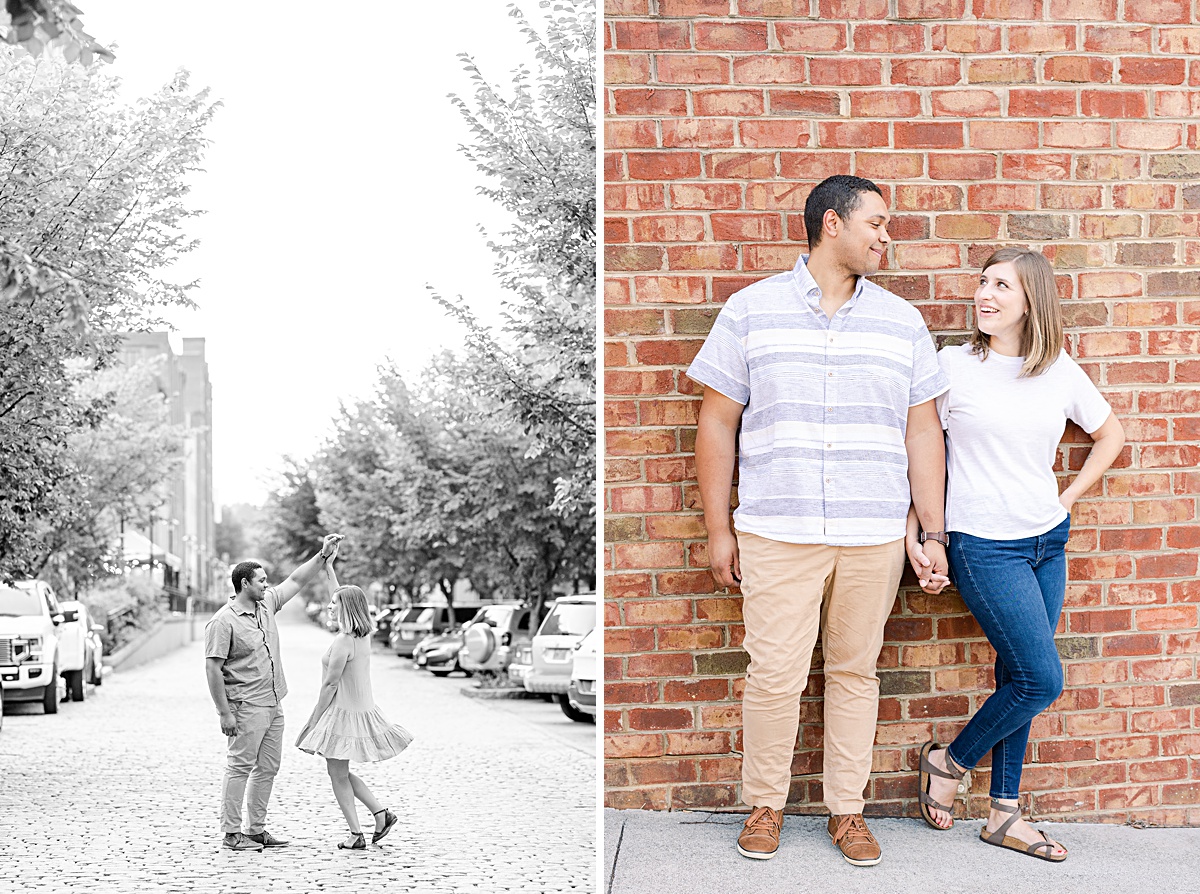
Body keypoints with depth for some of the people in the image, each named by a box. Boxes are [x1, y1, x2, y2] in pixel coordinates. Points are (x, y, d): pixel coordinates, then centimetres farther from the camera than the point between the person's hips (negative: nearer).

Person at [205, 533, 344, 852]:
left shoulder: (266, 604, 10)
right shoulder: (223, 621, -14)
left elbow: (296, 581, 21)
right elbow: (212, 669, -16)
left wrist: (323, 554, 13)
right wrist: (225, 712, -19)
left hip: (273, 704, 9)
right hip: (246, 706, -9)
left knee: (268, 768, 10)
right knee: (240, 767, -6)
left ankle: (256, 829, 17)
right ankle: (231, 833, -1)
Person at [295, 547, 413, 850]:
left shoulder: (342, 642, -20)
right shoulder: (363, 634, 4)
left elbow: (330, 686, -17)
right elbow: (341, 597, 18)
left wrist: (313, 720, -10)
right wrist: (329, 568, 21)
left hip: (343, 712, -9)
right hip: (363, 709, 9)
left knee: (338, 775, 2)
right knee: (341, 773, 19)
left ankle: (356, 834, 3)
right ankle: (381, 813, 14)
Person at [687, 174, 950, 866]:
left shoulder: (902, 322, 8)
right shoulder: (752, 311, 2)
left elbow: (924, 433, 10)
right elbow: (718, 424, 3)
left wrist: (933, 534, 6)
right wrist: (719, 530, 1)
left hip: (875, 537, 2)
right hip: (776, 534, -2)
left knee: (856, 670, 10)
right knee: (774, 674, 1)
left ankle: (848, 810, 24)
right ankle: (765, 805, 21)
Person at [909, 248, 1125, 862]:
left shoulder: (1061, 372, 3)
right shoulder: (952, 366, -7)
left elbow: (1110, 434, 19)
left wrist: (1070, 496, 10)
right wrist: (913, 535, -8)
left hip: (1047, 541, 5)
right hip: (982, 545, -4)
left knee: (1019, 676, 8)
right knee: (1042, 679, -9)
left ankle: (1004, 814, 19)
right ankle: (948, 760, 14)